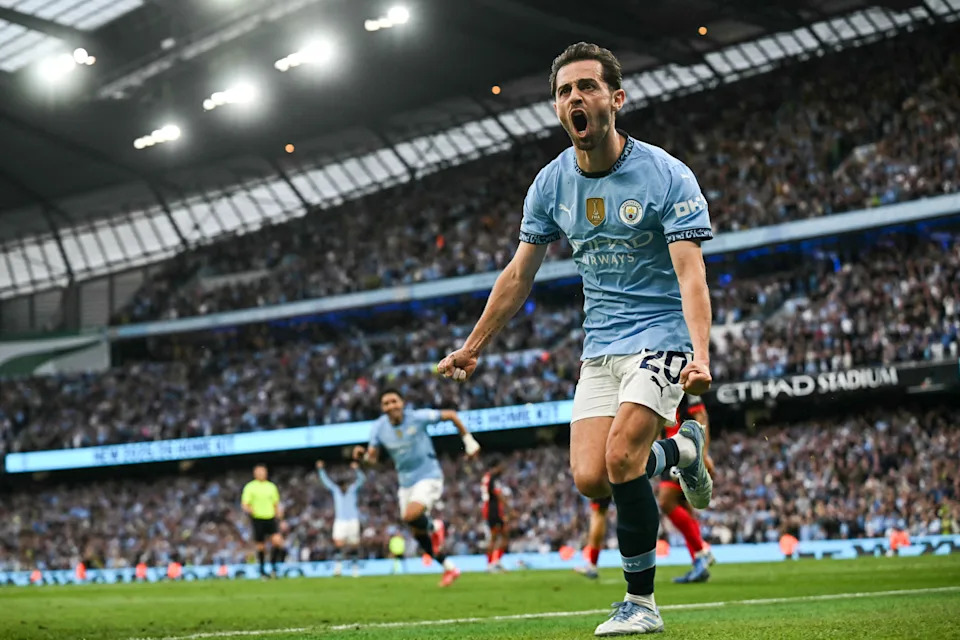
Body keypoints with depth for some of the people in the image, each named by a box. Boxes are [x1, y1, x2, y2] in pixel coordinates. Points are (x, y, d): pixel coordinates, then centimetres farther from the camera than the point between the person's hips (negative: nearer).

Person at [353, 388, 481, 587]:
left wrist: (468, 440, -3)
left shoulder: (418, 417, -17)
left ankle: (433, 527, 4)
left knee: (410, 516, -31)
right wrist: (363, 455, -26)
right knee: (418, 533, 10)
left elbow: (451, 415, -5)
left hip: (429, 477, -5)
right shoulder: (378, 427, -6)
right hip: (406, 483, 6)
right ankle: (449, 568, 28)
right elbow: (372, 458, -3)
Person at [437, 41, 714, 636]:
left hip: (661, 336, -5)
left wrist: (701, 355, -37)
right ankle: (682, 448, 20)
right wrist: (473, 348, 14)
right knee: (591, 478, -10)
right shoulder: (552, 183, 2)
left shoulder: (667, 176, -14)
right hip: (601, 346, 5)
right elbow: (519, 275, 12)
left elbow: (691, 275, -22)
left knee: (621, 458, -23)